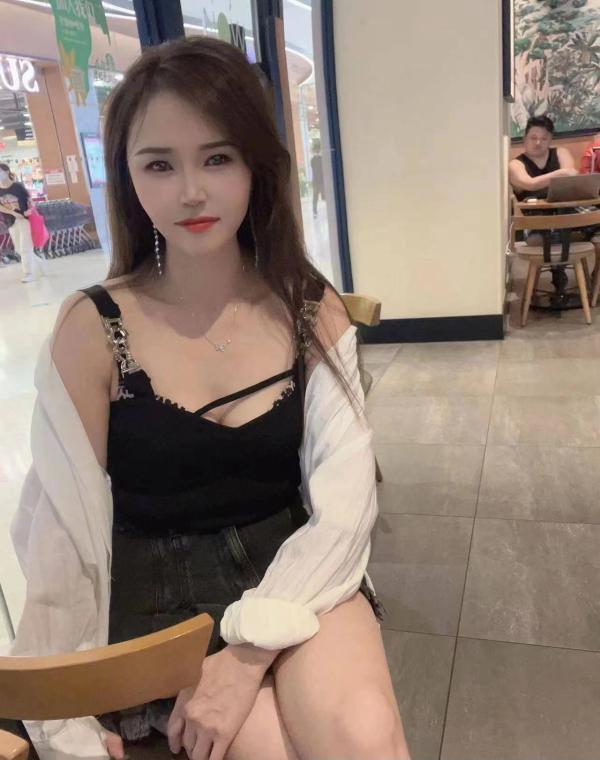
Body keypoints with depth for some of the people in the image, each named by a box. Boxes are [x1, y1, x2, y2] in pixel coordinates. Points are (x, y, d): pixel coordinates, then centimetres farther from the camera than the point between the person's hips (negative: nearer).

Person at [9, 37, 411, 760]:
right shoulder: (91, 329, -10)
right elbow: (65, 535, -5)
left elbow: (343, 503, -10)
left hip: (291, 574, 1)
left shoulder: (314, 312, -4)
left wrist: (252, 651, -21)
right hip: (158, 599, -1)